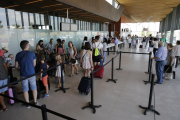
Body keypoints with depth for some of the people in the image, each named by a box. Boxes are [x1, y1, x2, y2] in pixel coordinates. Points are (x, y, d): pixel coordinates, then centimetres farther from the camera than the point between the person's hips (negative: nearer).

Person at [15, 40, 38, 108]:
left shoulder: (18, 55, -4)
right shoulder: (32, 54, -8)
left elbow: (16, 66, 2)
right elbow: (34, 64, -2)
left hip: (23, 75, 1)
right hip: (32, 74, 0)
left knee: (25, 90, 14)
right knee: (34, 88, 15)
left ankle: (27, 103, 27)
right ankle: (35, 102, 28)